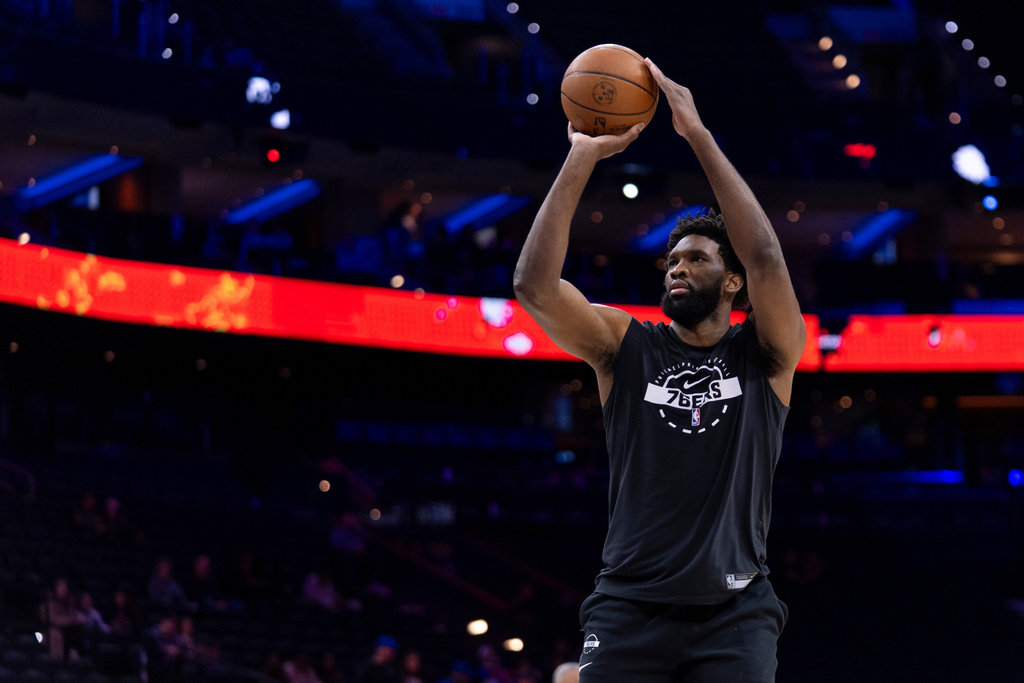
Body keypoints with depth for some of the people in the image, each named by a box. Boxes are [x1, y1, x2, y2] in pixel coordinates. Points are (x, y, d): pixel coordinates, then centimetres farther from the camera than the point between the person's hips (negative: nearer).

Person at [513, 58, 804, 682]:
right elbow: (534, 285, -6)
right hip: (630, 603, 1)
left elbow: (765, 257, -12)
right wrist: (582, 160, -11)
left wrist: (699, 136, -13)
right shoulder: (627, 345, 9)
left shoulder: (765, 354, 6)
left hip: (734, 609, -1)